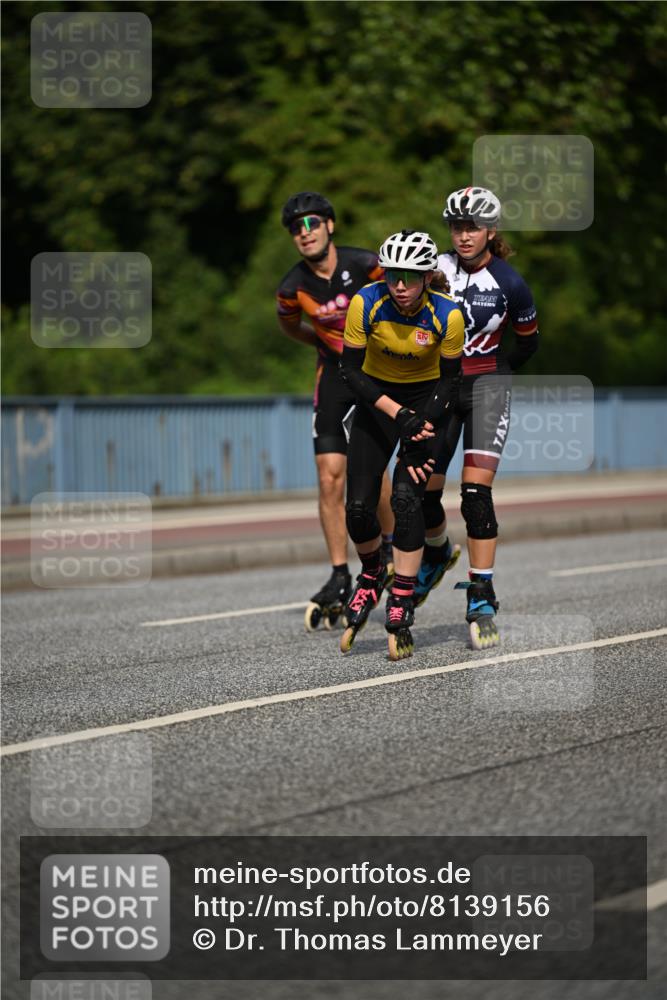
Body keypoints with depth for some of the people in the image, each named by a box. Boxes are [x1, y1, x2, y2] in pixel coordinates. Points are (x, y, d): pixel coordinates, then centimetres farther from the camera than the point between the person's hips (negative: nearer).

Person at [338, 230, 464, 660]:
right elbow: (351, 370, -17)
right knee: (359, 505, -9)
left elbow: (450, 377, -11)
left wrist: (424, 426, -23)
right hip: (376, 398, 1)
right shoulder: (367, 303, -24)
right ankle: (372, 575, 25)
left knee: (406, 497, -19)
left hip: (427, 400, -1)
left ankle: (401, 612, -13)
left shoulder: (447, 315, -25)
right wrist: (398, 414, -27)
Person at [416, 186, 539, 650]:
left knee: (476, 493, -16)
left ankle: (482, 601, -13)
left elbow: (528, 341, 7)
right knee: (423, 492, 3)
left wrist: (495, 371, 2)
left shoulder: (509, 284, -9)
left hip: (487, 386, -3)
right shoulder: (436, 270, -4)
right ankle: (437, 553, 38)